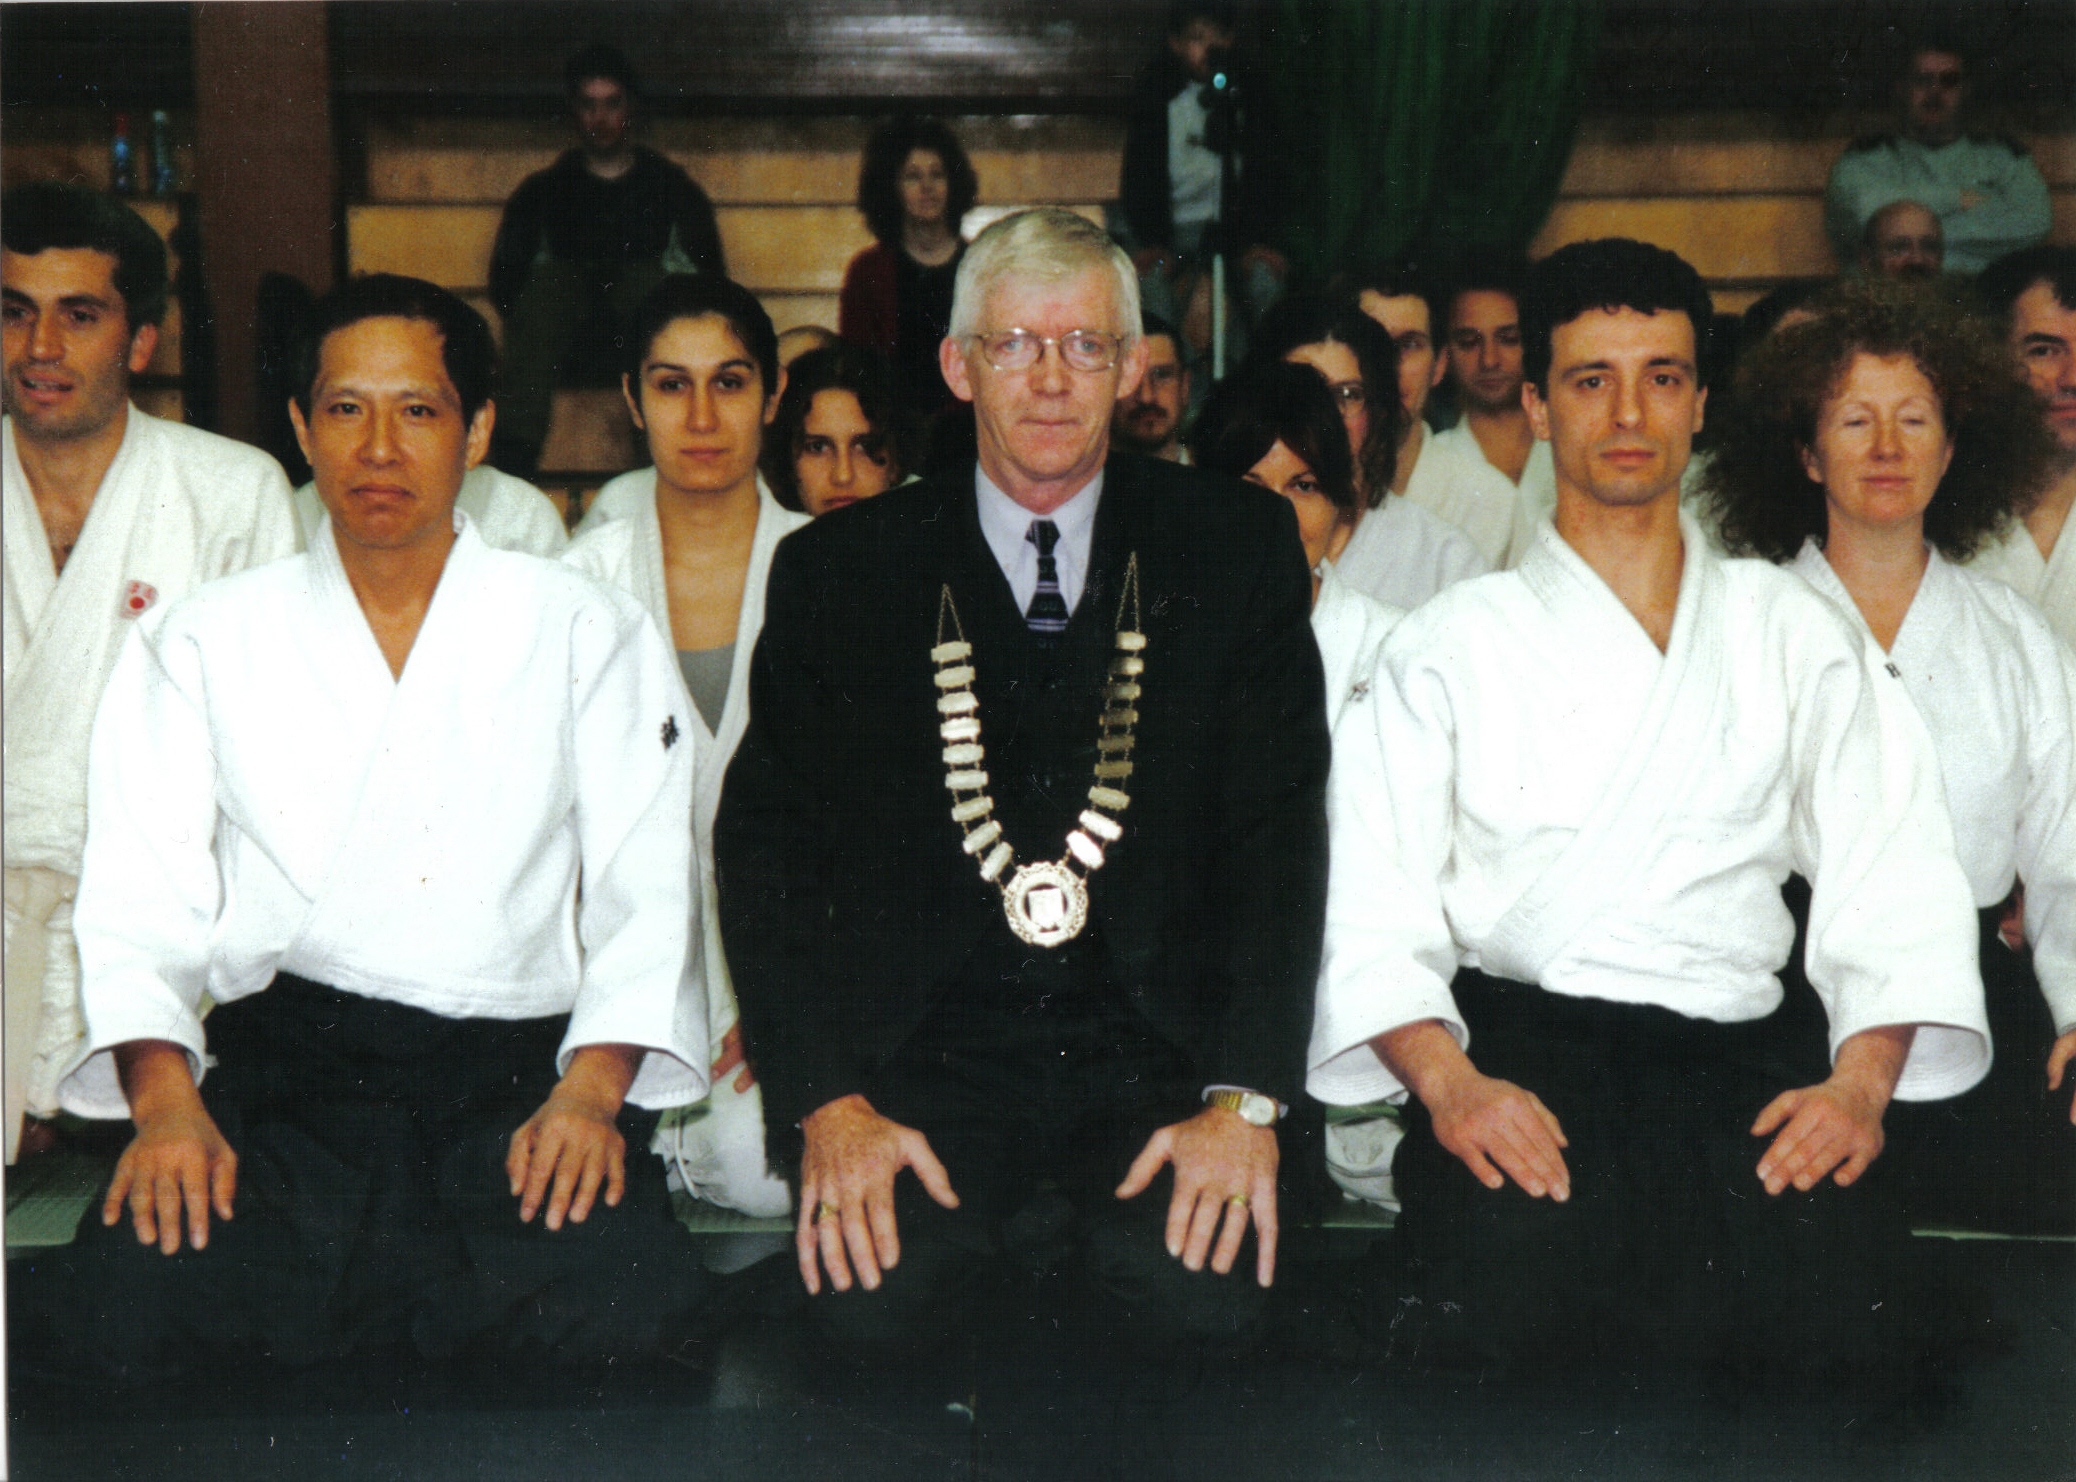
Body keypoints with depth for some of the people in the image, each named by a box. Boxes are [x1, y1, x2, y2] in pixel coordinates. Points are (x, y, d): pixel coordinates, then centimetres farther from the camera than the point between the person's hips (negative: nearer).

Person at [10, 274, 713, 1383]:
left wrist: (591, 1088, -12)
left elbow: (646, 896, 6)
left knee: (621, 1307, -31)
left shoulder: (588, 634, 12)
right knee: (119, 1316, -30)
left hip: (517, 1071, 1)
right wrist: (164, 1097, -13)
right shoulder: (201, 643, 14)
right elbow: (142, 897, 6)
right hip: (279, 1073, 0)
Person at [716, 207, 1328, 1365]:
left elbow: (1282, 827, 2)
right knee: (873, 1298, -26)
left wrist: (1246, 1096, -12)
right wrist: (828, 1098, -10)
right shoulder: (836, 572, 9)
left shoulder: (1239, 549, 8)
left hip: (1159, 1053, 0)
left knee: (1212, 1294, -27)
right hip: (922, 1055, 1)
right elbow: (766, 842, 5)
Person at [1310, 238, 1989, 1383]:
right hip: (1515, 1039, -1)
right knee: (1517, 1278, -34)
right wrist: (1448, 1080, -17)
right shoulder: (1449, 645, 14)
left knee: (1821, 1275, -31)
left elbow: (1890, 884, 10)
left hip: (1734, 1042, 2)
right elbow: (1377, 914, 3)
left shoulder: (1797, 635, 20)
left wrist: (1862, 1080, -9)